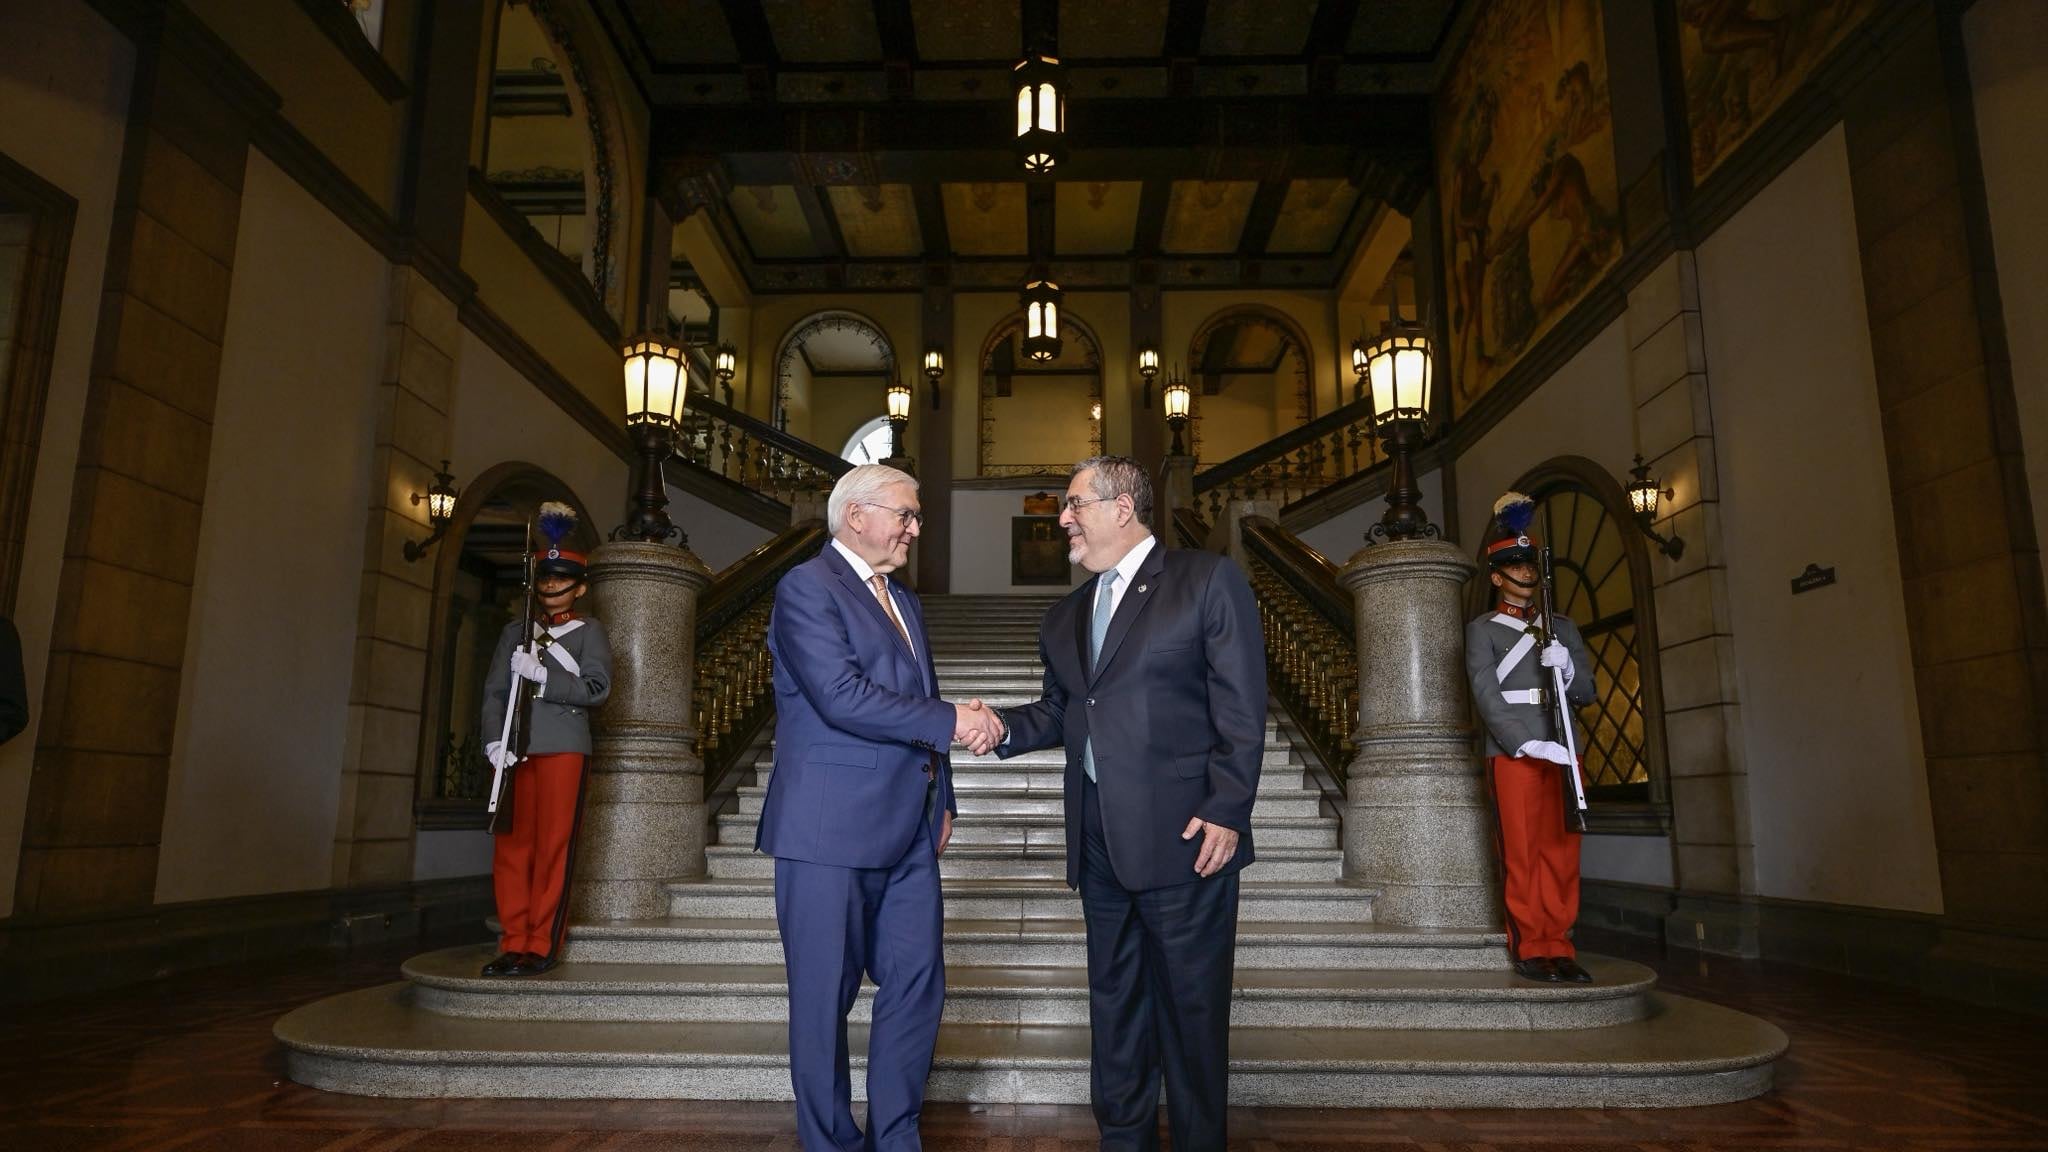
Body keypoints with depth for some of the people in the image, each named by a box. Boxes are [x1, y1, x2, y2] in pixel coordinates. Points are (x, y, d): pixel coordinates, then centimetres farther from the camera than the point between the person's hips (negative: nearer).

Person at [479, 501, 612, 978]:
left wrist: (541, 674, -15)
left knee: (553, 846, -2)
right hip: (516, 751, 4)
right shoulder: (516, 631, 16)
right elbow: (494, 690, 8)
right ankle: (515, 943, 12)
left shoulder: (589, 632, 6)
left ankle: (542, 946, 5)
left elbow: (597, 688, -6)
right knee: (512, 845, 4)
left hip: (563, 748, -4)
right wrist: (494, 740, -6)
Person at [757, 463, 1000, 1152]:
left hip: (908, 834, 8)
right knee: (825, 999, 5)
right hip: (831, 833, -8)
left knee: (918, 988, 10)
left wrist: (941, 802, 17)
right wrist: (952, 721, -17)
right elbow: (842, 696, -21)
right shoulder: (807, 588, -9)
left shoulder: (903, 601, 18)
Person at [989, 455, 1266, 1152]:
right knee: (1113, 998, 15)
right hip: (1100, 838, 6)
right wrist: (1004, 728, -2)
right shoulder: (1066, 616, 16)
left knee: (1191, 1002, 4)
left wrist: (1227, 810, -14)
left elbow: (1242, 708, -8)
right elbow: (1059, 711, 17)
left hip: (1183, 833, -6)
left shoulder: (1208, 580, -4)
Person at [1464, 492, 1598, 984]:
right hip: (1512, 753, -4)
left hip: (1561, 751, 4)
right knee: (1522, 852, -1)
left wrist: (1565, 667, -10)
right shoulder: (1482, 630, 4)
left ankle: (1559, 946, 12)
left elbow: (1586, 694, 12)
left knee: (1562, 851, 4)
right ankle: (1530, 948, 6)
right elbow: (1487, 696, -7)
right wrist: (1528, 744, -19)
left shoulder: (1563, 627, 18)